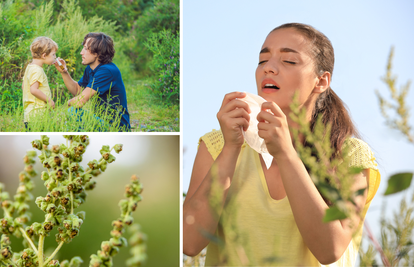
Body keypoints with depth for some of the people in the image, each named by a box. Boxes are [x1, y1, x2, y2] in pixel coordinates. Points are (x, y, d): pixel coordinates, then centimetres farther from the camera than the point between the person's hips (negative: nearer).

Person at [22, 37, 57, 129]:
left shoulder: (29, 67, 17)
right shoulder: (37, 70, -15)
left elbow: (23, 86, 25)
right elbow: (33, 90, -25)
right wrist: (48, 100, -15)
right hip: (37, 113, -10)